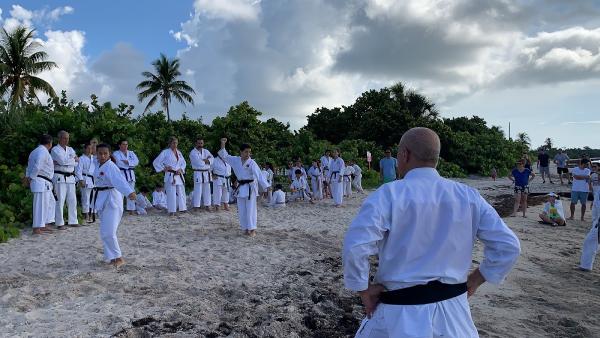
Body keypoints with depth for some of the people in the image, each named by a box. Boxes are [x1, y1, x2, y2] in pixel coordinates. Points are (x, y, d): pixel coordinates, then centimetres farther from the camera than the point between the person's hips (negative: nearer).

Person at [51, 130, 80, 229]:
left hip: (70, 178, 6)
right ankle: (59, 223, 1)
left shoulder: (70, 149, 16)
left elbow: (76, 162, 2)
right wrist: (73, 159, -4)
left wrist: (67, 161, -13)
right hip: (60, 178, -6)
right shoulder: (55, 150, -2)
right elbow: (63, 161, -18)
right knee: (60, 201, -6)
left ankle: (73, 221, 19)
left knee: (72, 200, 9)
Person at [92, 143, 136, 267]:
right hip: (102, 199, 9)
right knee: (105, 232, 15)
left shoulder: (111, 167, -19)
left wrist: (130, 192, -51)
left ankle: (118, 258, -1)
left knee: (108, 232, -14)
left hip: (111, 199, -9)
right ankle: (113, 257, 27)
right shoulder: (99, 166, 9)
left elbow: (120, 180, -36)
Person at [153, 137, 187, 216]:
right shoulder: (165, 152, -5)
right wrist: (163, 169, -8)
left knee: (181, 192, 13)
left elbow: (183, 162, 19)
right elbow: (155, 162, -4)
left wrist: (181, 169, 1)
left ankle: (182, 208, 26)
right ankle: (172, 211, -1)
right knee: (171, 193, -7)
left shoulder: (179, 152, 12)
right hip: (170, 176, -6)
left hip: (179, 175, 6)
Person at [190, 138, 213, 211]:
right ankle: (196, 206, 2)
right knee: (198, 190, -6)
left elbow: (211, 159, -4)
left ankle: (207, 205, 19)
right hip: (198, 173, -5)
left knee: (207, 190, 10)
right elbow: (199, 163, -19)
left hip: (207, 173, 5)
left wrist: (203, 161, -17)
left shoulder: (206, 151, 12)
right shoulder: (193, 152, -6)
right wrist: (206, 160, -6)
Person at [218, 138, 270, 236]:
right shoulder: (236, 160, 3)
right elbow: (224, 156, 9)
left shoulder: (252, 163, -11)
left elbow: (259, 174, -18)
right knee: (241, 210, 9)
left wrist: (266, 187, -26)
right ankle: (245, 229, 21)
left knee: (250, 209, -3)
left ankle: (252, 229, 4)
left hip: (250, 187, -5)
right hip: (240, 187, 5)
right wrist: (223, 145, -5)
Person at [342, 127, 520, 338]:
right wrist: (475, 280, 11)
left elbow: (355, 248, -24)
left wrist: (363, 290, -8)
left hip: (399, 314, -3)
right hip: (453, 312, 3)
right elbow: (508, 246, 1)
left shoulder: (388, 195, -15)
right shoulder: (468, 196, -2)